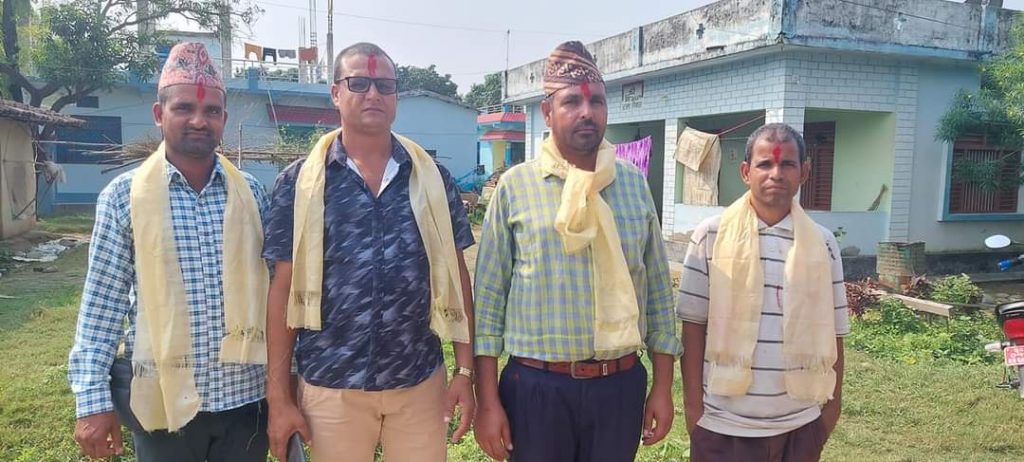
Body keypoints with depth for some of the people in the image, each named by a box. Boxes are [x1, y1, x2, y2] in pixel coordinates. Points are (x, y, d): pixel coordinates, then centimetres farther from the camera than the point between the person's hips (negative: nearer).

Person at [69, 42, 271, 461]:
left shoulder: (250, 192, 2)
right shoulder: (124, 196, -4)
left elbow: (270, 286, 6)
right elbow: (102, 301, -3)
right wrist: (93, 400, -5)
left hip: (246, 394, 2)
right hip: (165, 398, -2)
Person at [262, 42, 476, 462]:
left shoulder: (433, 179, 1)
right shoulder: (299, 183, -2)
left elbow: (455, 275, 5)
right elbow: (284, 288, -1)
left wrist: (465, 370, 1)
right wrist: (278, 394, -2)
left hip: (420, 383, 1)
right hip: (330, 387, -1)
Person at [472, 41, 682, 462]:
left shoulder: (634, 183, 3)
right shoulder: (516, 185, -5)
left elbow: (658, 290, 7)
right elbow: (489, 297, -4)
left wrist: (663, 387, 6)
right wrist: (488, 401, -6)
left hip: (622, 385, 3)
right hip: (536, 386, -2)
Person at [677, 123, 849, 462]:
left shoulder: (823, 244, 2)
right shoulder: (711, 236, -5)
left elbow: (831, 334, 8)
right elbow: (694, 326, -4)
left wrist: (832, 403, 9)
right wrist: (693, 402, -5)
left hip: (800, 424, 2)